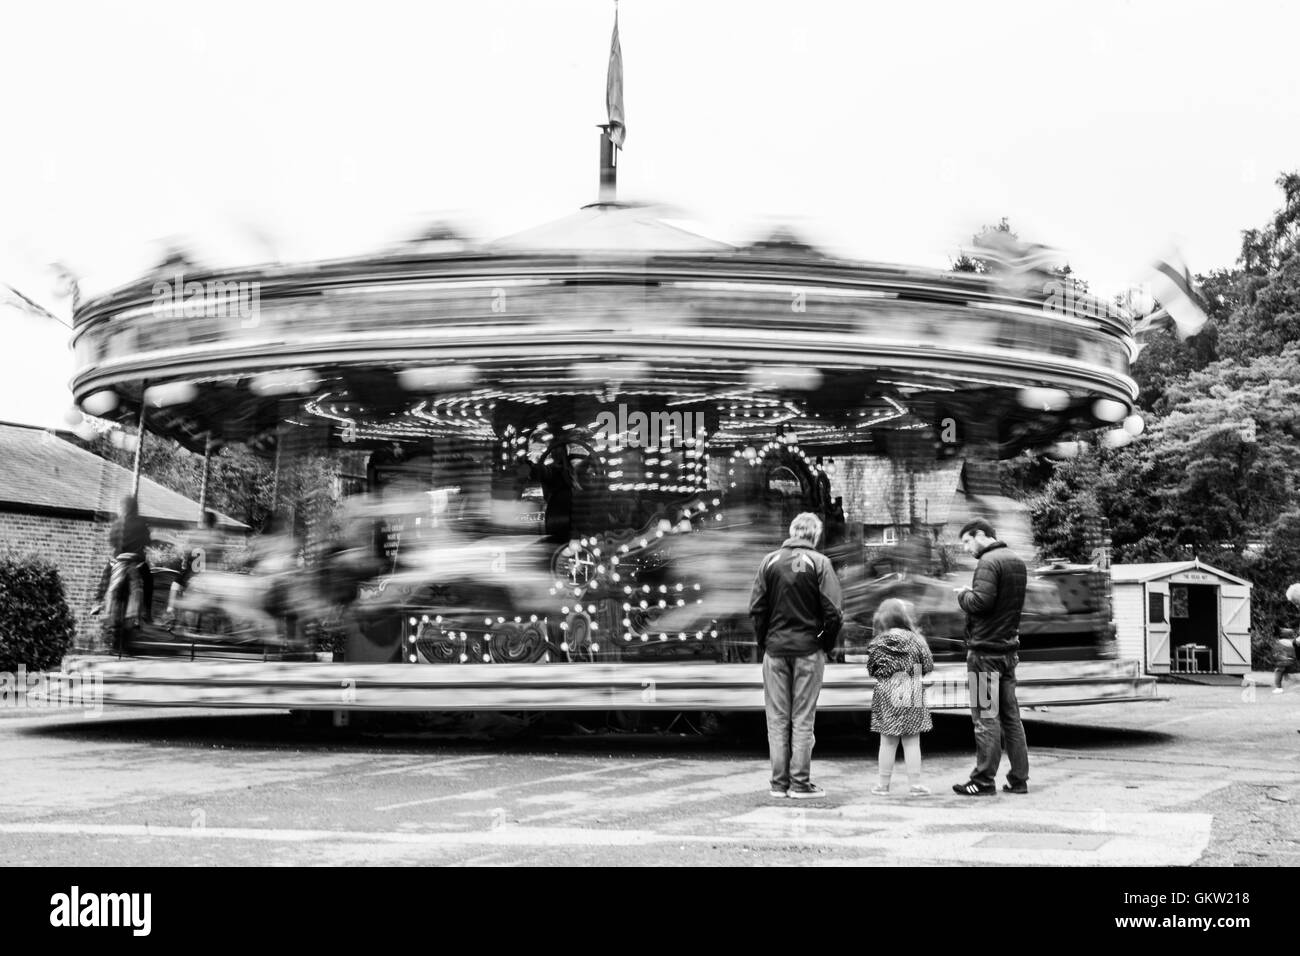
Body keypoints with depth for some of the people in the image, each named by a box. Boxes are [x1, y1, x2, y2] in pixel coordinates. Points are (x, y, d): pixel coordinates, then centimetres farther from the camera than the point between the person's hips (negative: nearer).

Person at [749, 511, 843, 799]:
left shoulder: (769, 561, 3)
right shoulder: (819, 562, -5)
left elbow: (756, 608, 0)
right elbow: (833, 612, -10)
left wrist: (763, 644, 8)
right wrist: (827, 645, 3)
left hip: (775, 648, 2)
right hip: (808, 650, -2)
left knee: (777, 719, 7)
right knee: (803, 718, 3)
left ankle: (779, 782, 10)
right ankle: (800, 783, 4)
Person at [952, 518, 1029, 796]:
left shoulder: (989, 562, -14)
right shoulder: (1017, 562, 15)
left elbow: (980, 601, -25)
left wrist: (963, 595, -5)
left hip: (985, 650, -9)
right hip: (1009, 647, 9)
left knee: (986, 716, -4)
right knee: (1011, 716, 11)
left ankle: (984, 780, 0)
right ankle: (1019, 779, 14)